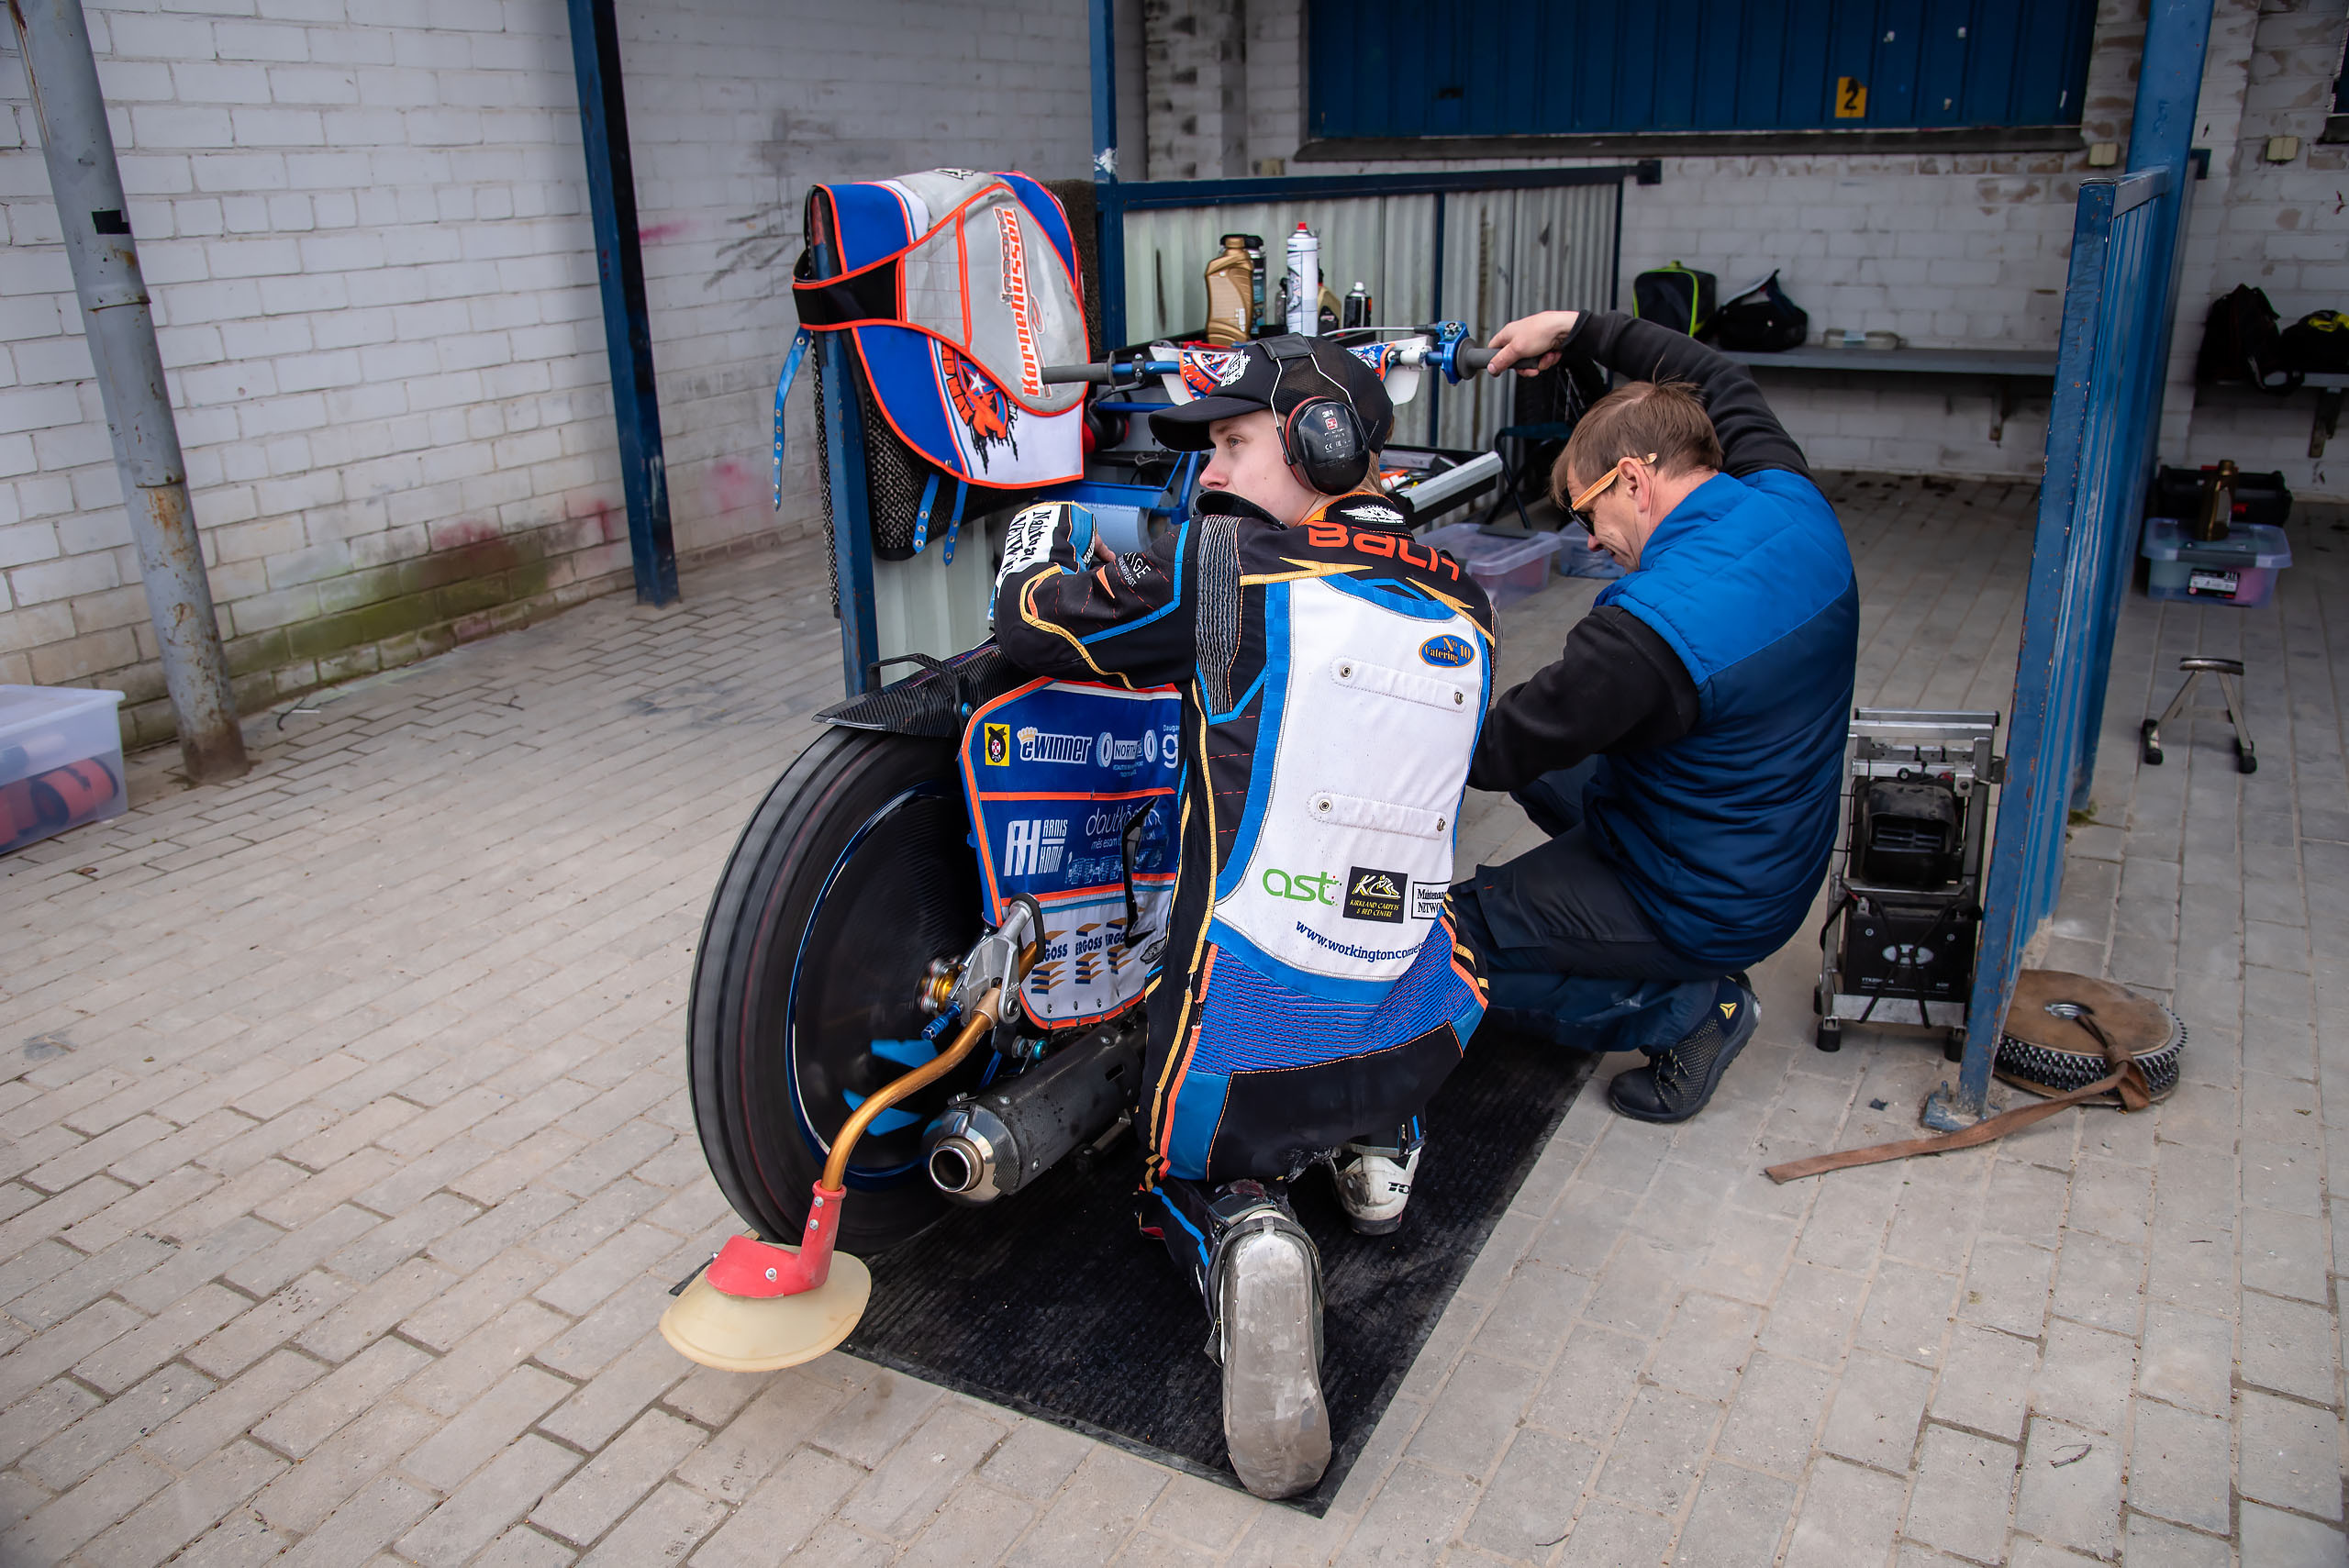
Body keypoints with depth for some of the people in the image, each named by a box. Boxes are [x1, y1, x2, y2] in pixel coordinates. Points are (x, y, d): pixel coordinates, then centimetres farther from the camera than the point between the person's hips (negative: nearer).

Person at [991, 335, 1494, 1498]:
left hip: (1245, 1038, -5)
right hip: (1417, 1038, 6)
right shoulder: (1464, 611, 5)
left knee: (1194, 1178, 24)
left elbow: (1028, 622, -4)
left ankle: (1243, 1243, -11)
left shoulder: (1229, 564, -11)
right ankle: (1381, 1142, 14)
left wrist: (1043, 530, 18)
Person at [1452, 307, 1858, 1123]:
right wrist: (1578, 329, 13)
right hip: (1785, 863, 9)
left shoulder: (1650, 629, -33)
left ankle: (1687, 1011, -2)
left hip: (1704, 912, -9)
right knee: (1545, 764, 24)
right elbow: (1721, 382, 12)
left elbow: (1494, 750, -23)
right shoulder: (1795, 505, -8)